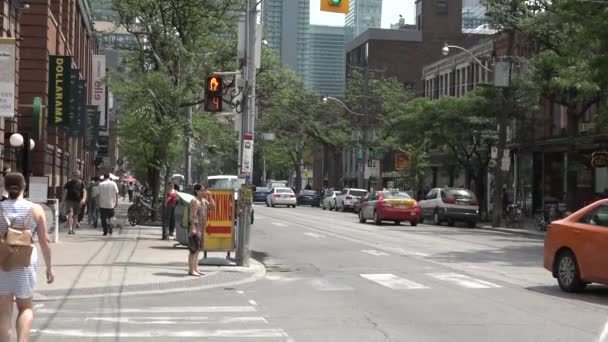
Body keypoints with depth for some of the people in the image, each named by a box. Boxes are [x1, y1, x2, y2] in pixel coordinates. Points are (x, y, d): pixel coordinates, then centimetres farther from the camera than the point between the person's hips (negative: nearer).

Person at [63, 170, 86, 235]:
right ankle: (69, 229, -22)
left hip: (77, 201, 2)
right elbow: (65, 192, 7)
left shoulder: (81, 183, 7)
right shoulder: (69, 182, 4)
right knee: (70, 214, -17)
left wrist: (84, 198, -20)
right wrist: (63, 201, 3)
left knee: (75, 216, 8)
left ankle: (72, 229, 20)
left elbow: (84, 191, -2)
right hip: (69, 200, -2)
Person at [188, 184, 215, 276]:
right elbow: (192, 215, -18)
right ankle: (191, 270, -5)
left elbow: (212, 207, 16)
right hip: (196, 228, -9)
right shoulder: (194, 201, -12)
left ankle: (195, 269, 18)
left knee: (197, 249, 12)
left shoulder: (204, 201, 14)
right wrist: (193, 228, -25)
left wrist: (209, 196, 8)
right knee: (194, 249, -7)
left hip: (201, 228, 9)